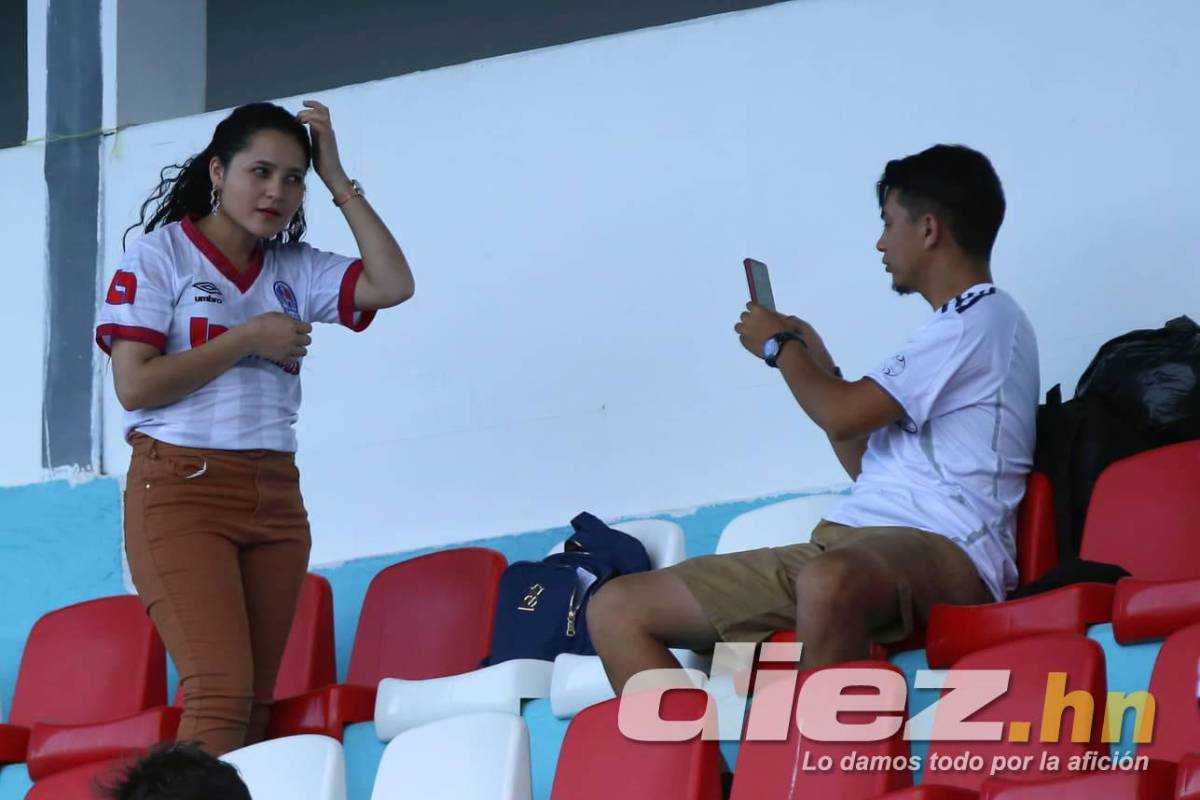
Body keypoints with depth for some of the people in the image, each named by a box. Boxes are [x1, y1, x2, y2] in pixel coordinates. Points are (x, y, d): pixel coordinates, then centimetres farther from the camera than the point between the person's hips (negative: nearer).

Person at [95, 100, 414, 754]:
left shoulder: (295, 270, 13)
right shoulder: (161, 255, 0)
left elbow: (393, 284, -2)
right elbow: (134, 385, -9)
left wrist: (338, 181, 0)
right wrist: (247, 339, -8)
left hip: (275, 499, 6)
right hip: (181, 491, -5)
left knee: (254, 704, 1)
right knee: (221, 691, -20)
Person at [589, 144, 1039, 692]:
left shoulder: (981, 318, -3)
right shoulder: (956, 326, 28)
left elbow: (841, 415, -9)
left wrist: (780, 347, 9)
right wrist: (811, 360, 31)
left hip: (940, 549, -10)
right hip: (856, 545, 10)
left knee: (828, 582, -47)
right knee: (616, 609, -3)